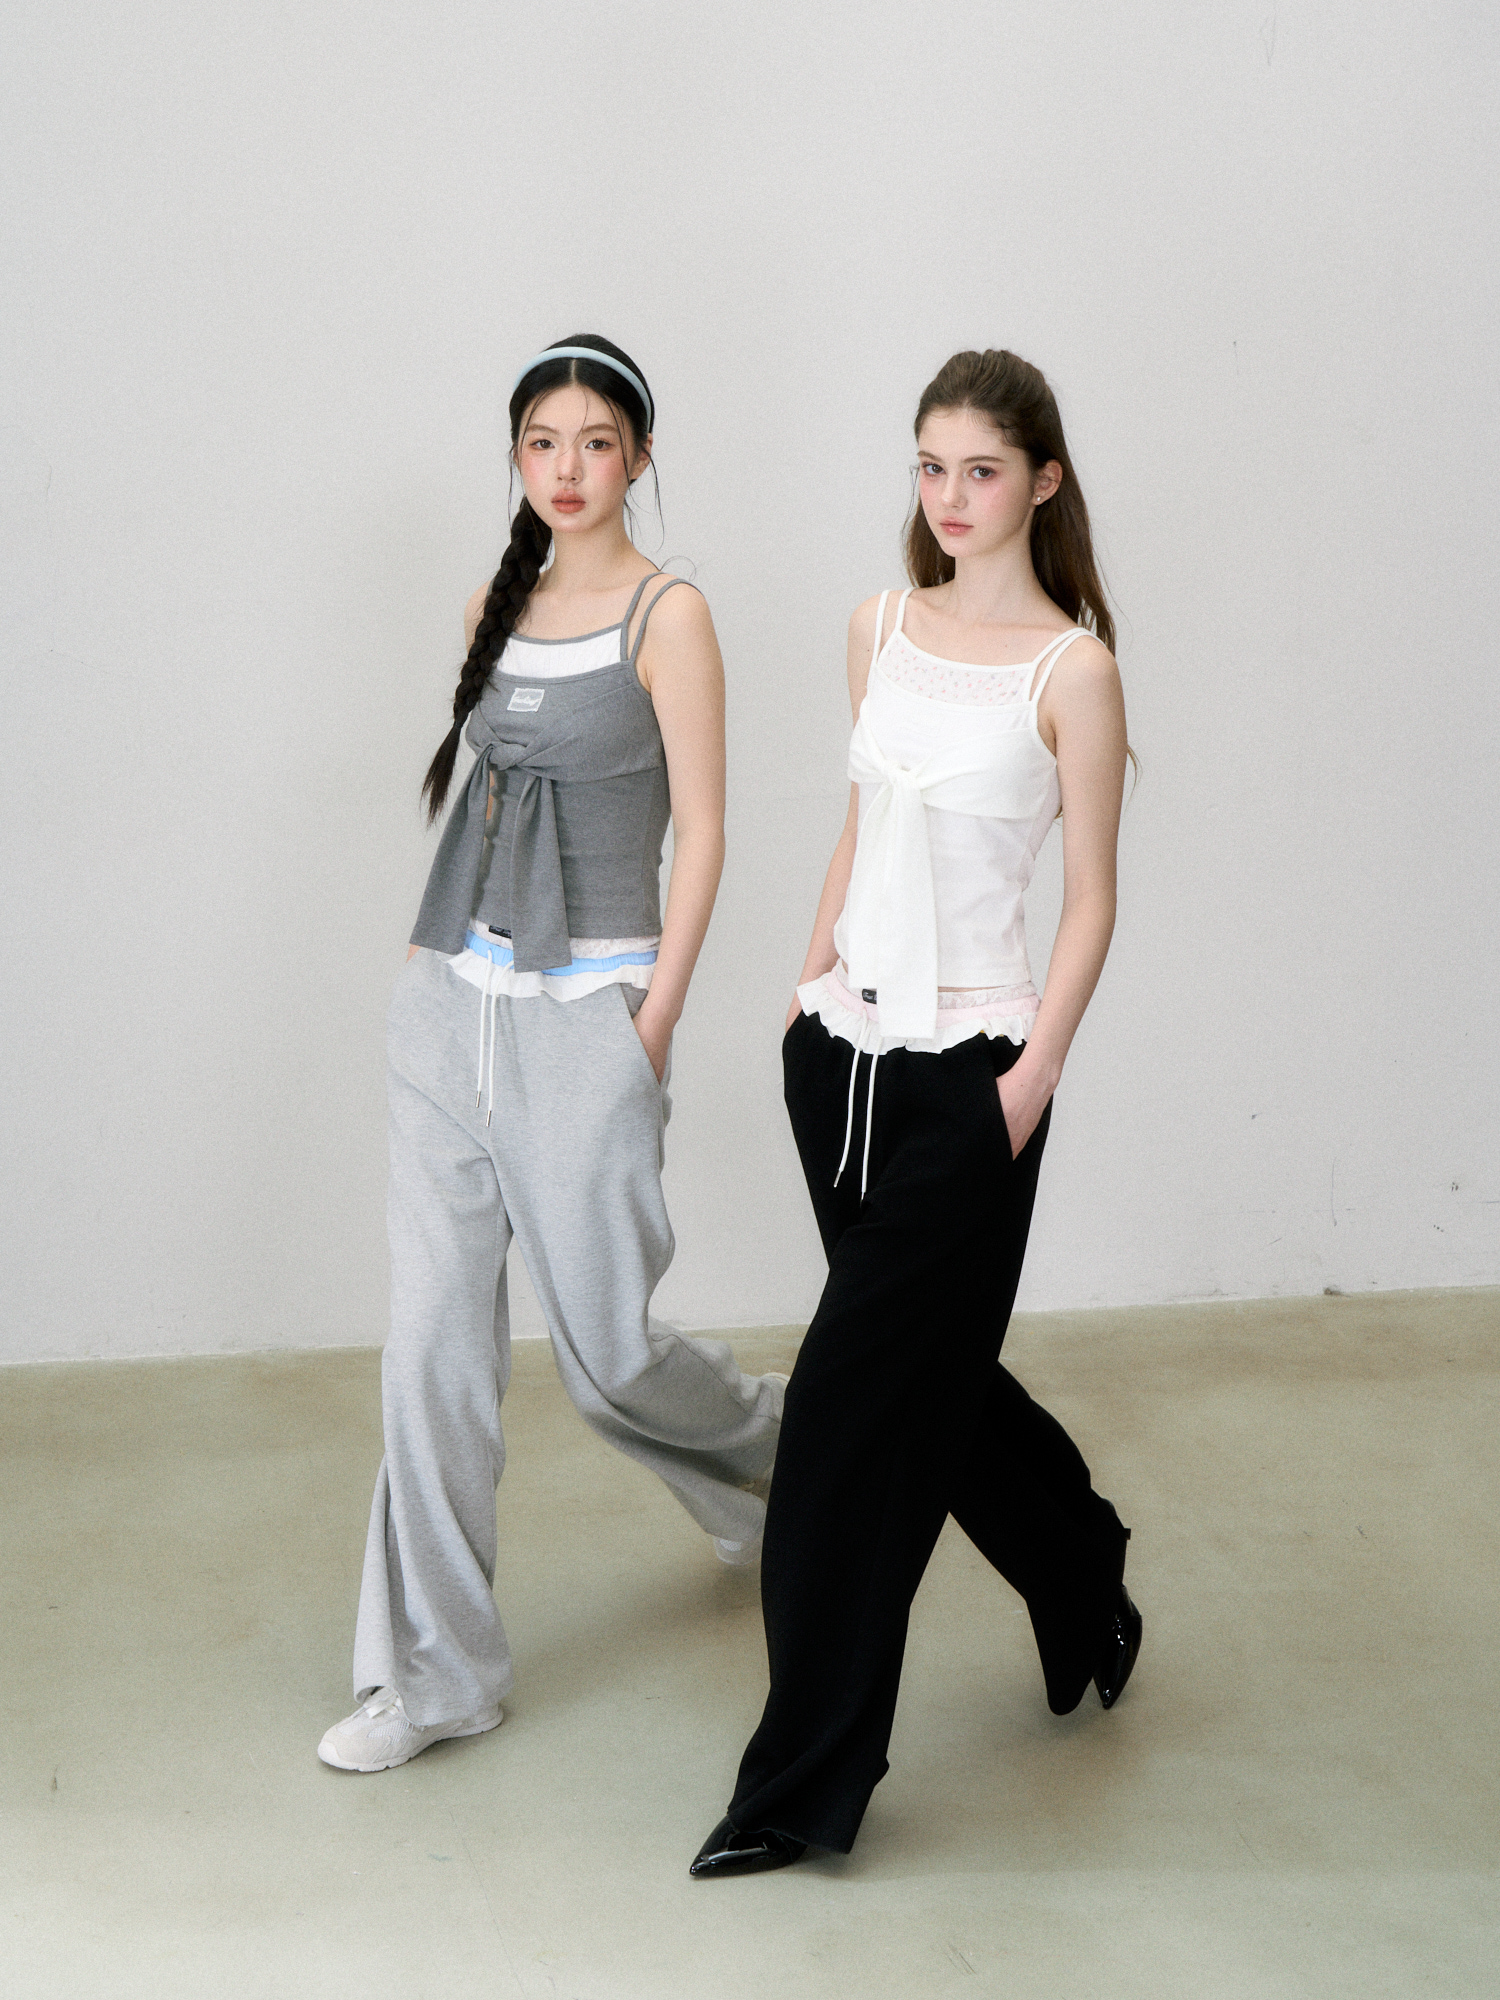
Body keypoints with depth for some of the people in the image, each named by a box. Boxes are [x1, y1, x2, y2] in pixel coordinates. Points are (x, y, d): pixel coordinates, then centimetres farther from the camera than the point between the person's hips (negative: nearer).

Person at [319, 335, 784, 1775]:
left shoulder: (665, 616, -6)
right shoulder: (497, 608, 12)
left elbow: (699, 832, -8)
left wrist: (653, 1026, -12)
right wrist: (446, 960, 16)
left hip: (584, 1011, -5)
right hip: (449, 1006, 5)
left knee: (604, 1355, 3)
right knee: (433, 1337, 2)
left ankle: (777, 1442, 36)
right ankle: (432, 1673, 10)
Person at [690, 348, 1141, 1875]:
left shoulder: (1068, 670, -9)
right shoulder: (882, 629, 8)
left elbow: (1091, 898, -7)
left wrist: (1030, 1083, -13)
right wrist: (810, 981, 13)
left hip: (964, 1069, -6)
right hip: (846, 1046, 6)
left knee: (856, 1402, -5)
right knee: (928, 1369, 18)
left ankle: (806, 1782, 6)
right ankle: (1084, 1584, 44)